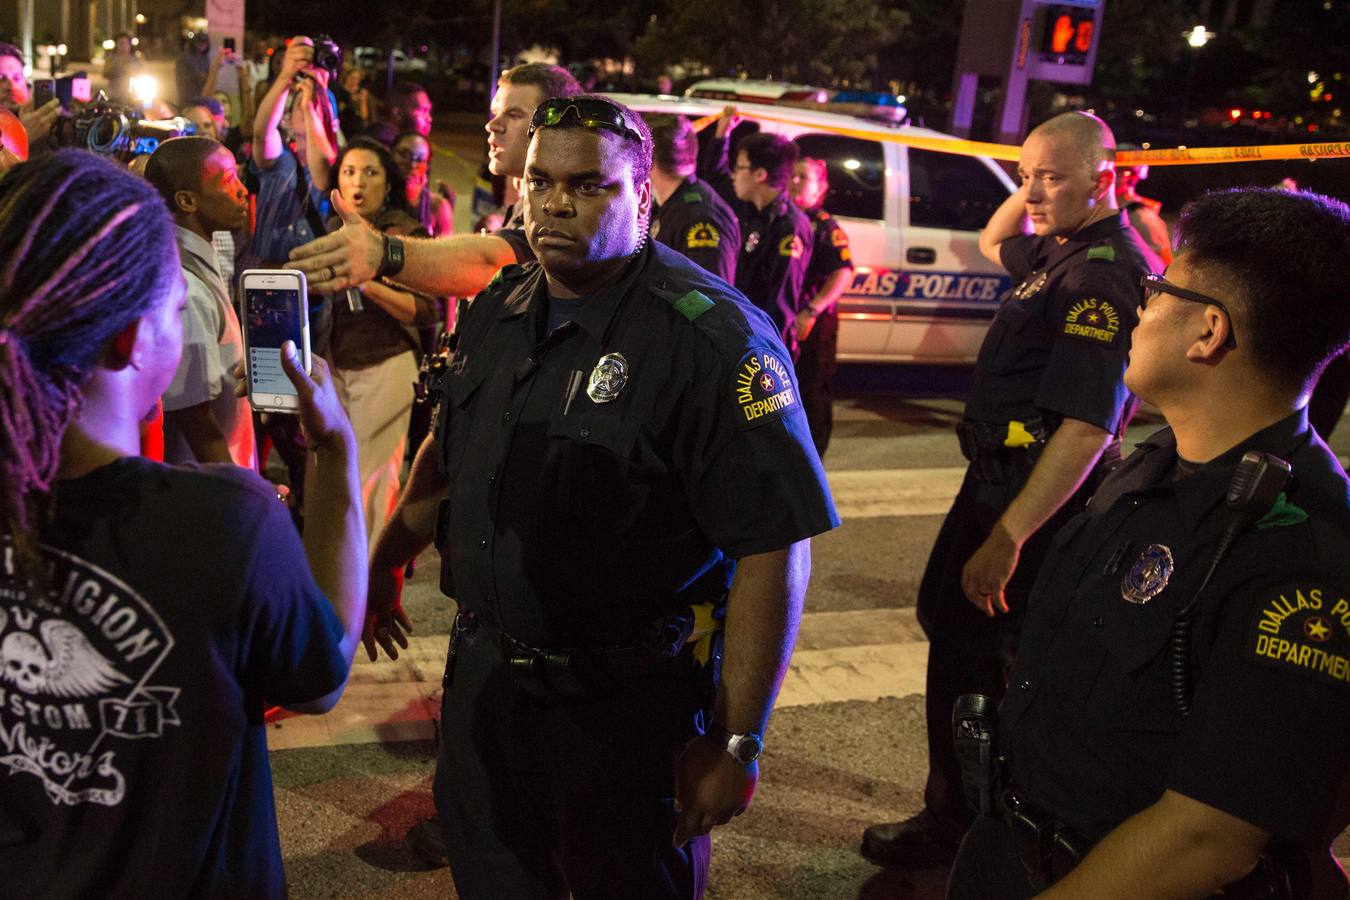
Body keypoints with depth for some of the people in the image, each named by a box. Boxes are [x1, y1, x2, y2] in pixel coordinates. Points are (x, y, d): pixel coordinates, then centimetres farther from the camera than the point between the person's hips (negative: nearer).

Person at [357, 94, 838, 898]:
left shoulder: (714, 340, -21)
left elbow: (775, 550, -22)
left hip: (627, 708, -6)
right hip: (485, 672, 7)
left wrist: (738, 745, -21)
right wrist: (385, 565, 24)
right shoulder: (498, 312, 3)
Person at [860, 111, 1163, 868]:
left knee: (969, 653, 0)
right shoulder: (1061, 250, 7)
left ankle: (952, 824, 18)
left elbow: (1087, 429, -31)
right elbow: (994, 243, 32)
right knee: (947, 618, 24)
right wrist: (1029, 189, 12)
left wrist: (1007, 538, -32)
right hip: (1000, 472, 11)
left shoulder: (1107, 274, -23)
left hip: (1035, 491, -11)